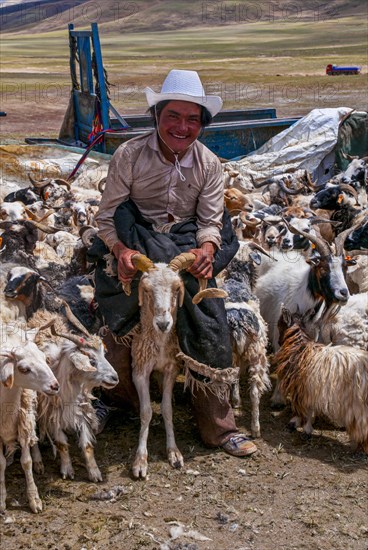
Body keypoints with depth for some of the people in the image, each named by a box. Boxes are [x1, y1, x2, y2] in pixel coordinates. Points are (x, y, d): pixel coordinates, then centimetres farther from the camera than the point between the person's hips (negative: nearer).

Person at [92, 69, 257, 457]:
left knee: (209, 325, -11)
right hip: (136, 243, -1)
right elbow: (107, 217, -7)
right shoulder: (129, 155, -10)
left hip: (187, 244, 2)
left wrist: (206, 250, -25)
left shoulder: (209, 165, -2)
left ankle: (218, 425, 1)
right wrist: (122, 250, -27)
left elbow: (210, 221, -1)